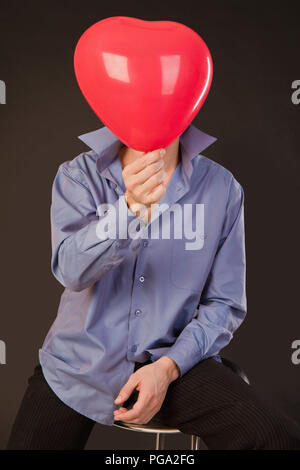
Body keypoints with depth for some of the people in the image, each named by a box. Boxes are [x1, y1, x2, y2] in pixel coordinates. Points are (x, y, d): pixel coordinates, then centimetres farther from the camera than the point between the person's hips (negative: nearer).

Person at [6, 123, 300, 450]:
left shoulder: (222, 187, -3)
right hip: (80, 360, 1)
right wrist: (131, 208, -37)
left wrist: (168, 367, -13)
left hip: (173, 359, 0)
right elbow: (72, 271, -20)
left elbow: (225, 303, 0)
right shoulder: (78, 175, -4)